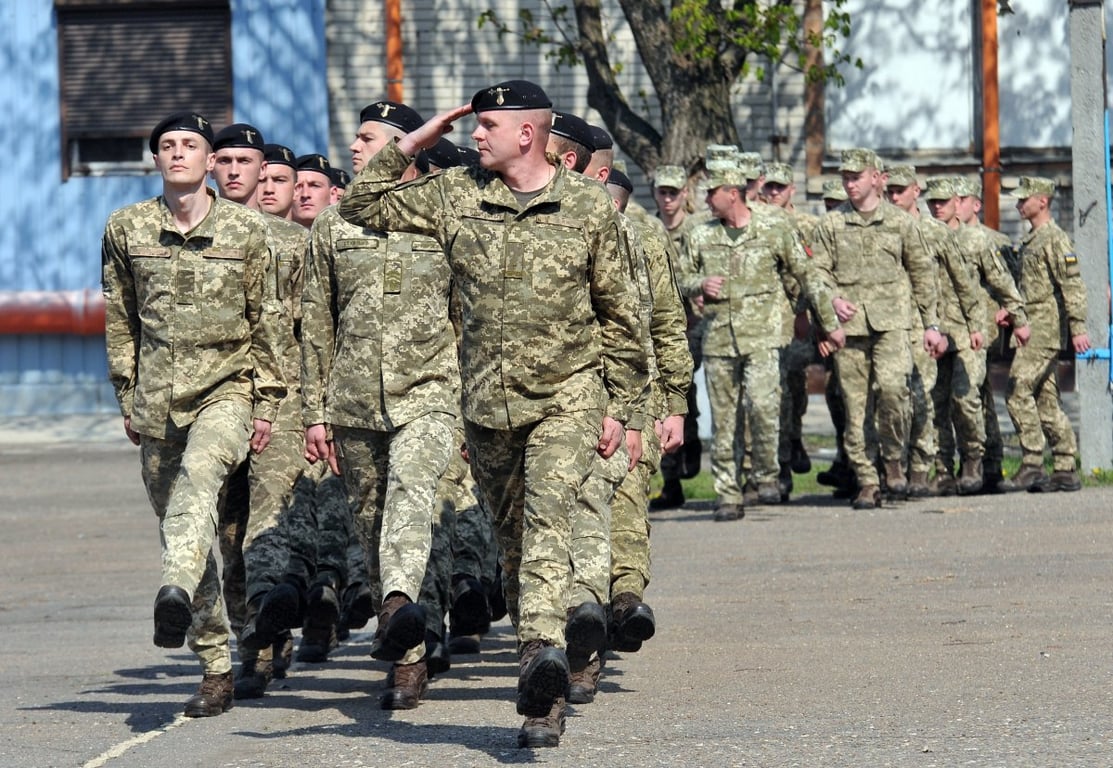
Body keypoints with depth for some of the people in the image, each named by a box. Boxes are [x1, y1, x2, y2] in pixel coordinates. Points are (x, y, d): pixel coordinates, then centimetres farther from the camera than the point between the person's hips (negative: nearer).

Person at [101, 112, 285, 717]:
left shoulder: (245, 229, 4)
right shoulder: (125, 229, 7)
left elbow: (266, 320, 7)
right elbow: (119, 320, 14)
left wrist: (266, 402, 3)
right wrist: (127, 397, 11)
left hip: (226, 390, -3)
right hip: (158, 398, 3)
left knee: (198, 480, -32)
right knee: (181, 523, 4)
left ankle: (176, 593, -55)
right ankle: (217, 671, 11)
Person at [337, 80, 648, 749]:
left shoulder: (589, 205, 0)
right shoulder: (456, 196, 6)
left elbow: (619, 312, 6)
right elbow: (361, 206, 12)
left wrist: (620, 407, 4)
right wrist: (411, 145, 2)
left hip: (567, 398, -4)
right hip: (488, 404, 4)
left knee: (547, 523, -24)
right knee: (514, 542, 7)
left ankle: (544, 652, -40)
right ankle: (548, 697, 14)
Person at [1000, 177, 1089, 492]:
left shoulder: (1055, 239, -11)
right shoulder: (1030, 240, 18)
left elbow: (1072, 286, -17)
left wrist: (1078, 328, -21)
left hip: (1046, 326, -10)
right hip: (1033, 328, 10)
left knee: (1018, 392, -14)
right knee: (1046, 399, 8)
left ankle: (1032, 464, -13)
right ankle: (1065, 470, 9)